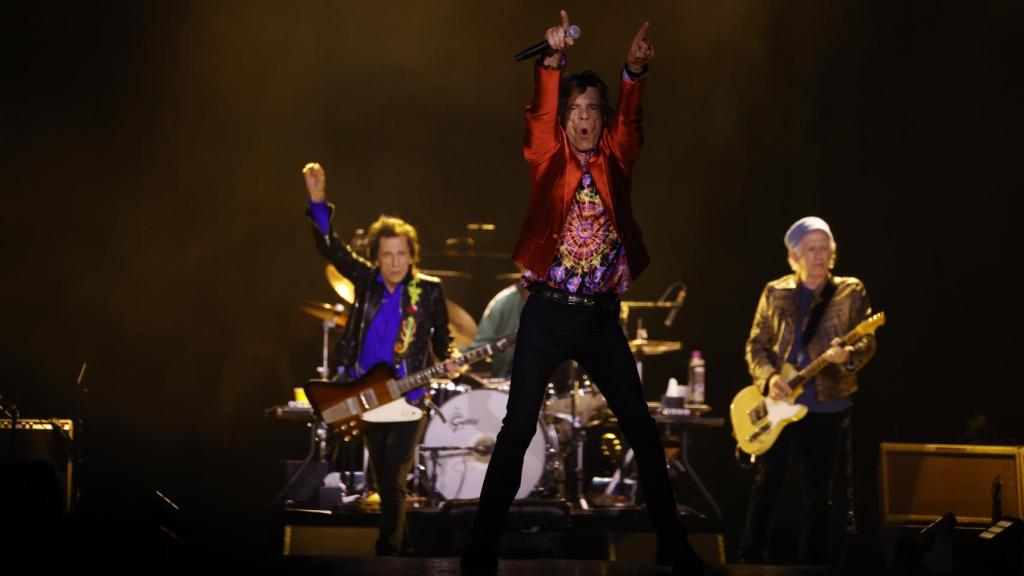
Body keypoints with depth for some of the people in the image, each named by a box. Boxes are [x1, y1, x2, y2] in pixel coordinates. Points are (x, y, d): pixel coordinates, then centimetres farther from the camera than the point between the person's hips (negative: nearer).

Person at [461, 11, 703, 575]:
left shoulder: (615, 160, 7)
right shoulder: (549, 159, 4)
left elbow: (629, 120, -10)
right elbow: (539, 116, -13)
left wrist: (634, 71, -29)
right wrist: (553, 60, -29)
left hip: (602, 318, 2)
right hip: (547, 315, -2)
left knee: (641, 428, 5)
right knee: (518, 428, -4)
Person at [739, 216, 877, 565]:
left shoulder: (851, 292, 2)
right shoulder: (775, 293, 6)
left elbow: (867, 343, -4)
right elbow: (756, 344, 6)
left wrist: (848, 356, -27)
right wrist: (769, 378, -13)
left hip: (827, 405, -1)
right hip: (778, 403, 1)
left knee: (817, 492, 4)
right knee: (767, 483, 4)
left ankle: (812, 564, 11)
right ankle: (750, 557, 15)